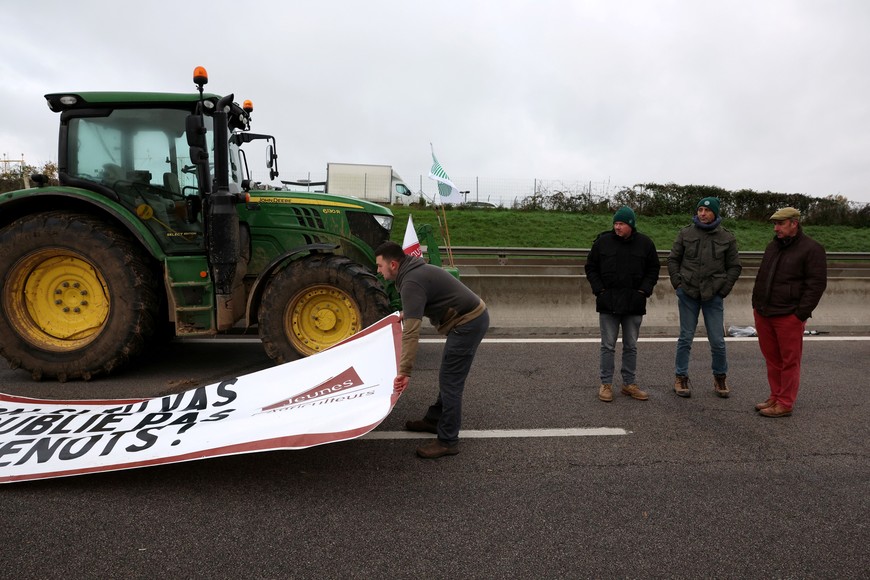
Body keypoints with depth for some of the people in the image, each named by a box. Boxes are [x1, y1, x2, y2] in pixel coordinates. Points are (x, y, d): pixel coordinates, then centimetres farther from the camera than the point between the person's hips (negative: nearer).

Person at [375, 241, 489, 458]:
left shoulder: (411, 282, -21)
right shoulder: (415, 270, 10)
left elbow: (411, 333, -31)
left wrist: (404, 371, -34)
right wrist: (407, 313, 47)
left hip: (468, 323, -11)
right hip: (472, 317, 11)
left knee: (450, 382, -6)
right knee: (448, 378, 20)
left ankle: (447, 442, 2)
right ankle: (434, 420, 33)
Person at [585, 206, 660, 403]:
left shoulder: (645, 243, 2)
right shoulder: (603, 241, -1)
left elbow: (653, 269, 11)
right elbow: (591, 268, 5)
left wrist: (644, 290, -3)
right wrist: (599, 289, -5)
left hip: (634, 303, 2)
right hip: (608, 302, -1)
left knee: (631, 346, 11)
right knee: (608, 346, 3)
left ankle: (629, 384, 21)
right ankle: (606, 384, 12)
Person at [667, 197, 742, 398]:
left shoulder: (727, 238, 3)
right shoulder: (686, 233, 2)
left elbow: (734, 267, 8)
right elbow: (673, 259, 7)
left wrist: (723, 289, -1)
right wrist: (678, 283, -1)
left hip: (713, 297, 0)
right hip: (688, 294, 0)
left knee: (717, 341, 3)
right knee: (686, 338, 6)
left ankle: (720, 377, 23)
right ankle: (681, 377, 17)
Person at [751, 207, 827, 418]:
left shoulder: (811, 249, -7)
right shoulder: (772, 246, 15)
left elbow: (817, 284, -10)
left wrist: (800, 315, -13)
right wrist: (756, 305, 16)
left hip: (788, 317, -7)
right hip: (763, 314, 7)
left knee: (789, 361, 1)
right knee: (772, 359, 13)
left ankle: (784, 404, 9)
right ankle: (775, 398, 25)